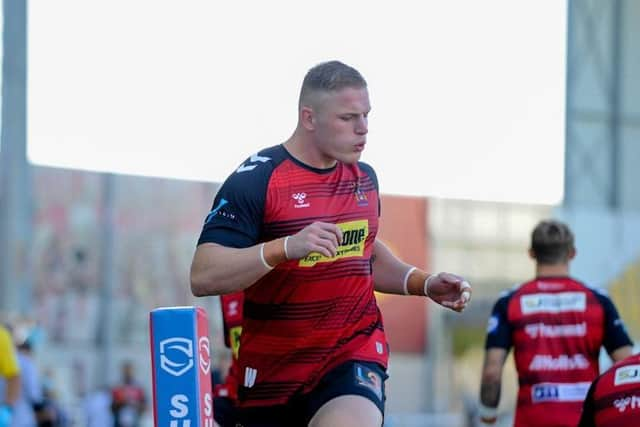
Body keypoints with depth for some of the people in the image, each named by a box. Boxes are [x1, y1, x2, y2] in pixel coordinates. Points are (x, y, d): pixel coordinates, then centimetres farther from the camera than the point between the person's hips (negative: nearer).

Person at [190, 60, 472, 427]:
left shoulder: (364, 177, 9)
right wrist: (287, 247, -33)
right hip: (273, 368, -2)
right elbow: (203, 277, -21)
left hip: (355, 355, 2)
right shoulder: (256, 180, -12)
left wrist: (425, 283, 11)